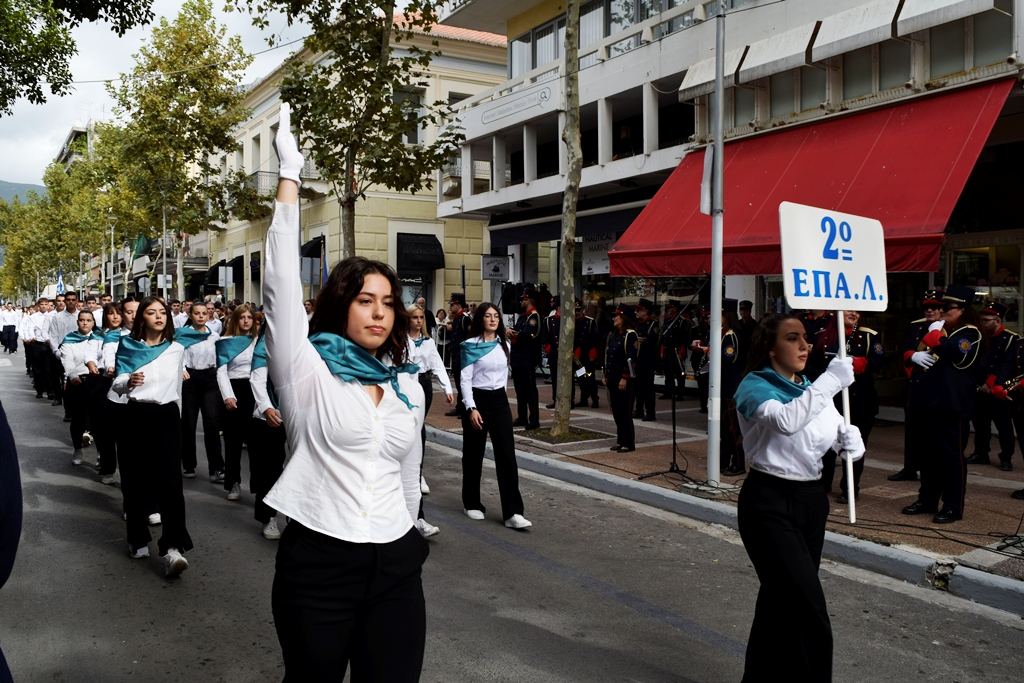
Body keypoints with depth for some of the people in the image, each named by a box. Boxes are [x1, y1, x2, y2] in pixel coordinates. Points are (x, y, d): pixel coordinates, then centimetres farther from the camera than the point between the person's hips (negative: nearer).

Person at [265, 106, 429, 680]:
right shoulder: (308, 371, -4)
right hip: (317, 561, -3)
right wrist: (290, 175, -17)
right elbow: (282, 284, -16)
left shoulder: (409, 388, 8)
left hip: (396, 566, 4)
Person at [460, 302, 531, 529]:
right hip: (477, 400, -4)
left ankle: (513, 512, -6)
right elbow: (465, 379, -10)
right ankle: (472, 504, 25)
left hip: (500, 400, 4)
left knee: (507, 454, -5)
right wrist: (471, 408, -19)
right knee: (474, 455, 7)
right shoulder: (471, 346, -7)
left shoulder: (504, 346, 9)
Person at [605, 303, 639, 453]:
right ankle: (621, 441, 19)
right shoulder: (616, 335, 15)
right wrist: (606, 376, 15)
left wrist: (624, 378, -20)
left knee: (624, 411, -4)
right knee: (616, 410, 11)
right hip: (613, 378, 9)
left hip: (623, 379, -9)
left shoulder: (630, 335, -12)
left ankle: (629, 443, 3)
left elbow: (631, 359, -17)